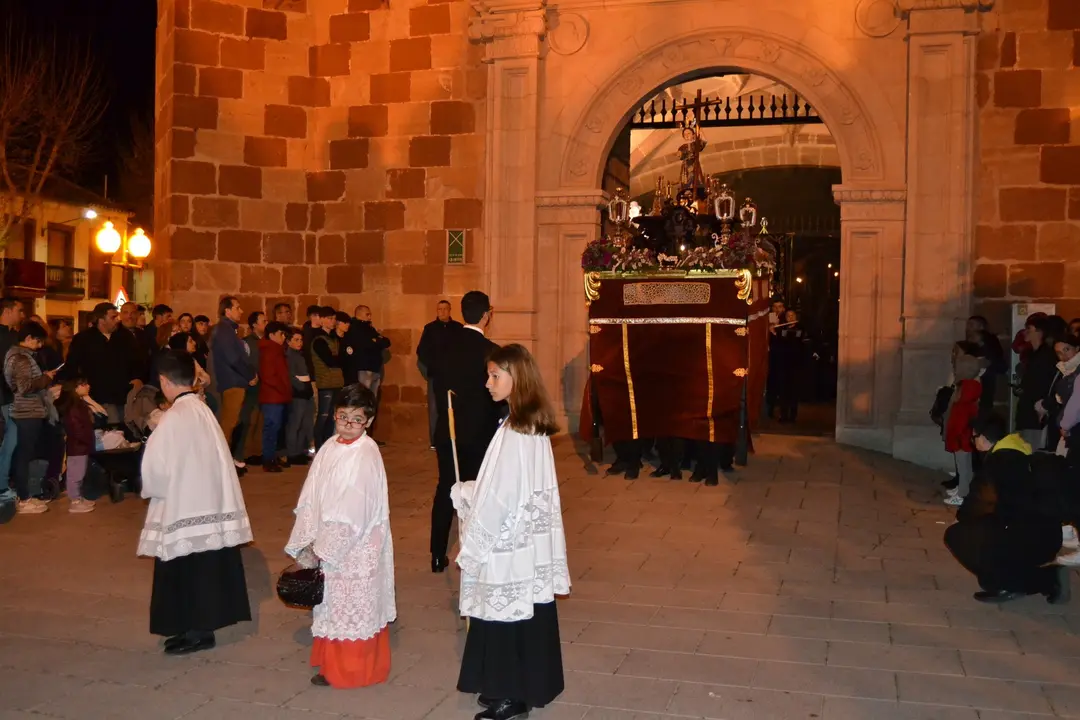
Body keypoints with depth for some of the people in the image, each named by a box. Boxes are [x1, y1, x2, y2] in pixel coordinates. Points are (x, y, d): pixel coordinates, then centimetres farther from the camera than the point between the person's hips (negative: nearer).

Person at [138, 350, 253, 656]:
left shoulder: (174, 418, -18)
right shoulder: (202, 411, 2)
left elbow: (155, 466, -17)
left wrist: (151, 490, 5)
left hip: (184, 507, -7)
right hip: (210, 502, 7)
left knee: (188, 571, 6)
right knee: (205, 568, 14)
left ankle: (196, 632, 14)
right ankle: (202, 624, 24)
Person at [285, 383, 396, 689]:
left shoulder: (365, 454, -17)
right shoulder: (330, 448, 3)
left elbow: (353, 511, -20)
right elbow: (311, 499, 4)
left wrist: (324, 548, -17)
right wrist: (309, 542, -2)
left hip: (356, 549, -7)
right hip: (329, 546, 7)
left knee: (354, 608, 6)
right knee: (332, 605, 18)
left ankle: (349, 670, 19)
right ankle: (332, 661, 34)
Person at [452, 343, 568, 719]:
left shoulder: (513, 432, -22)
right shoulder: (536, 426, 6)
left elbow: (499, 498, -20)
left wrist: (470, 548, -10)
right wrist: (467, 491, 12)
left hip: (509, 544, -9)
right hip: (532, 540, 9)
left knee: (506, 619, 5)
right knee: (526, 615, 17)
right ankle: (529, 687, 29)